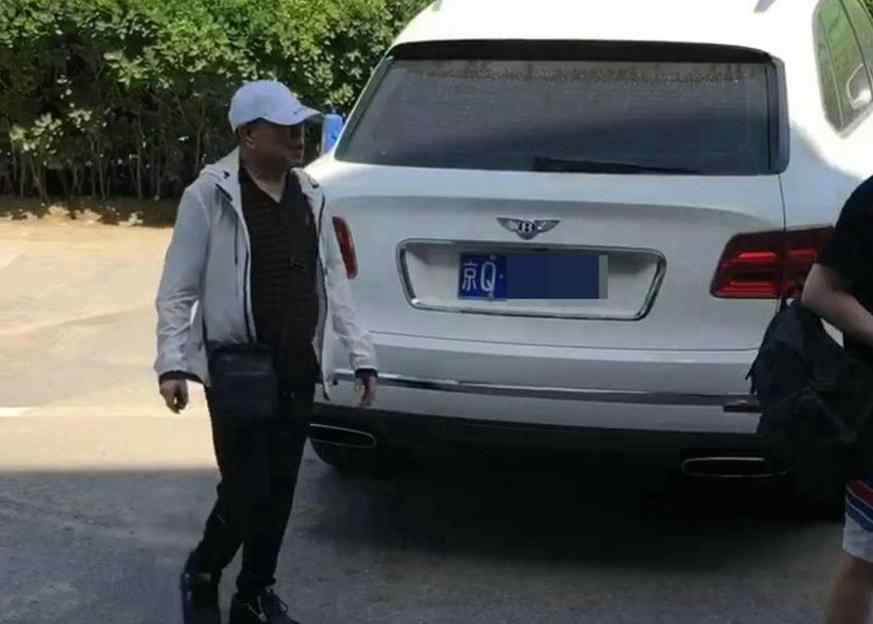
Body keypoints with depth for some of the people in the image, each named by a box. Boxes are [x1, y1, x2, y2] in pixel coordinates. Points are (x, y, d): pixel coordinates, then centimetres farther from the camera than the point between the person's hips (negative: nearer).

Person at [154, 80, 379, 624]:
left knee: (280, 492, 11)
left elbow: (333, 282, 12)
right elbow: (178, 290, -6)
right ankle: (201, 576, 22)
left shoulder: (310, 197, 7)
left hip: (298, 371, 5)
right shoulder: (209, 198, -9)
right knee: (246, 492, -6)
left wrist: (362, 354, 8)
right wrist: (172, 363, -15)